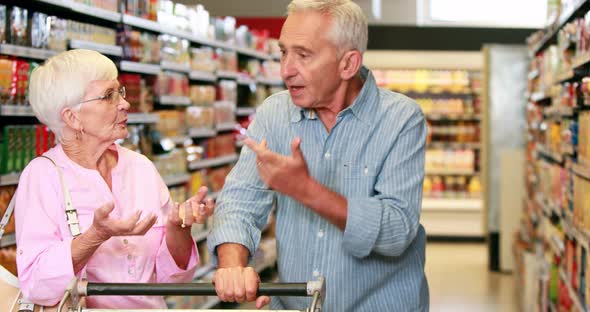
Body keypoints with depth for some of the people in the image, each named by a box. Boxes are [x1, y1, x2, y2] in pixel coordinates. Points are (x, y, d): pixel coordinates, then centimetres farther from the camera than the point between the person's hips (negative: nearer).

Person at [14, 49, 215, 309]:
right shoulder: (43, 175, -3)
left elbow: (171, 275, 8)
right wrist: (97, 235, -24)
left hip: (151, 307, 3)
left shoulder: (141, 166, 8)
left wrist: (178, 225, -9)